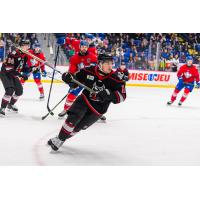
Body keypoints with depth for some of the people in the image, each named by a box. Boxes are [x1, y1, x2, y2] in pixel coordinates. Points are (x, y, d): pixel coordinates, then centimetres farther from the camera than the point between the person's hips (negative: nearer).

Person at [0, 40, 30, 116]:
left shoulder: (25, 55, 1)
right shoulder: (14, 53, -26)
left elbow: (22, 67, 12)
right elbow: (9, 68, -31)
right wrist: (21, 75, -34)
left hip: (14, 75, 9)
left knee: (19, 90, 8)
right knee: (10, 90, -24)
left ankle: (11, 104, 30)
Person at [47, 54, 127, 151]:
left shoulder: (114, 79, -18)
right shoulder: (89, 71, -13)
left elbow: (122, 96, -20)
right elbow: (76, 77, 0)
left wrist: (109, 94, -38)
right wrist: (68, 77, -23)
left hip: (98, 109, -1)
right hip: (85, 99, 1)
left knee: (78, 126, 0)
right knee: (73, 118, -18)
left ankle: (61, 139, 20)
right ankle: (58, 138, -2)